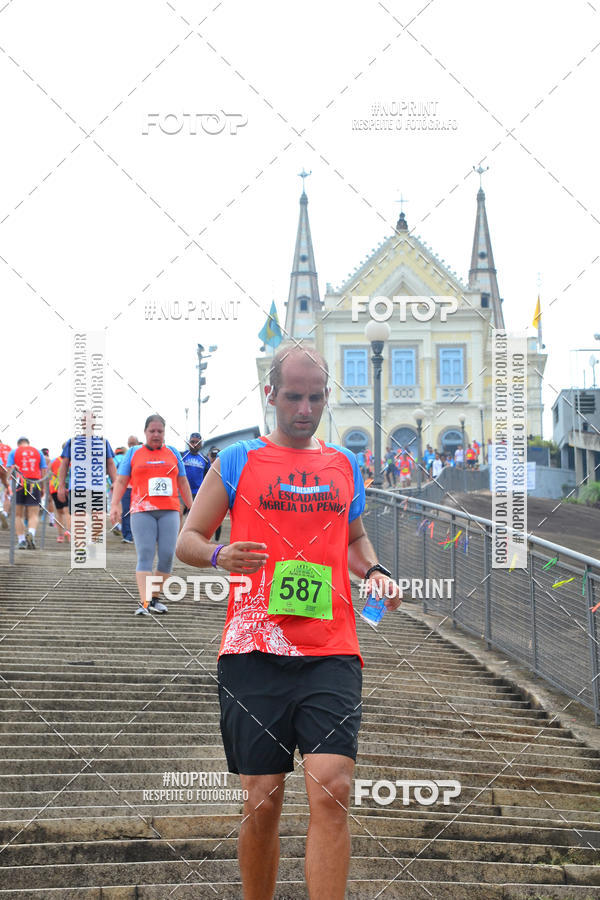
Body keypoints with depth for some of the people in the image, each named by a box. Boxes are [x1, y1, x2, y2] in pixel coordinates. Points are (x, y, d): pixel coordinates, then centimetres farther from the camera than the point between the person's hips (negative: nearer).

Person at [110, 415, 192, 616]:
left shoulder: (173, 453, 16)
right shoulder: (133, 453, 11)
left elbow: (182, 482, 20)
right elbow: (121, 481, 8)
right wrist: (115, 505, -5)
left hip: (169, 511, 2)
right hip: (142, 511, -2)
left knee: (167, 555, -5)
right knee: (145, 555, -11)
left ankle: (155, 598, 10)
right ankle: (144, 603, -18)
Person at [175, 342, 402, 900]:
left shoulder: (344, 465, 18)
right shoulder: (236, 461, 9)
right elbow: (186, 542, 11)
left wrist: (374, 572, 10)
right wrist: (219, 555, -12)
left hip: (331, 654, 2)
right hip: (254, 651, -1)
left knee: (331, 792, -14)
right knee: (261, 801, 1)